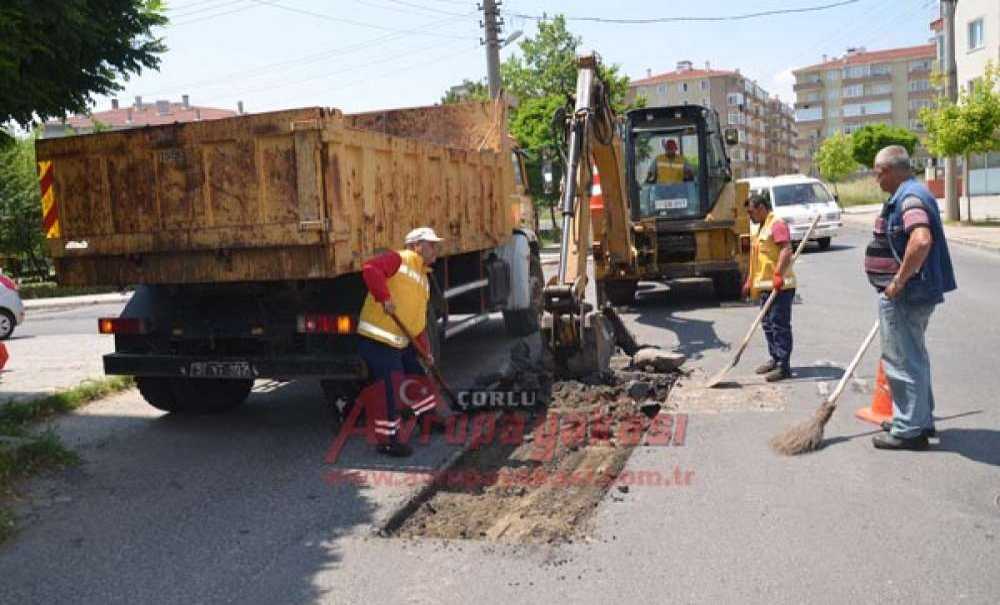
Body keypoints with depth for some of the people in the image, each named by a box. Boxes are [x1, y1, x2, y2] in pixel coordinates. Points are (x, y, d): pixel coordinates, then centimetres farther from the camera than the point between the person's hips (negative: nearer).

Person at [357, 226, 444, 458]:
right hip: (378, 339, -10)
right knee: (388, 389, -6)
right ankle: (385, 440, 5)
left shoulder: (423, 278, 20)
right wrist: (384, 297, -30)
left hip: (401, 342, 10)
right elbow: (369, 268, -27)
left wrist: (425, 349, 15)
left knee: (417, 376, 21)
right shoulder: (399, 260, -8)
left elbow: (419, 319, 21)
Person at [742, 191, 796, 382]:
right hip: (765, 286, 10)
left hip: (779, 286, -10)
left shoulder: (777, 224, -11)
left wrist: (778, 274, -32)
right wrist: (750, 282, 24)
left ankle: (783, 366, -5)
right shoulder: (761, 227, 20)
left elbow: (786, 250, -24)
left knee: (780, 325, -7)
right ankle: (775, 359, 24)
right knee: (768, 325, 14)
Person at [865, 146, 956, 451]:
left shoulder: (909, 197, -20)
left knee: (902, 361, -3)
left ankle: (909, 430, 6)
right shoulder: (913, 193, 15)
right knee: (914, 357, 20)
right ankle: (921, 420, 32)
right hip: (916, 293, 11)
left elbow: (921, 241, -35)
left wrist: (899, 281, -27)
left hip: (903, 296, -11)